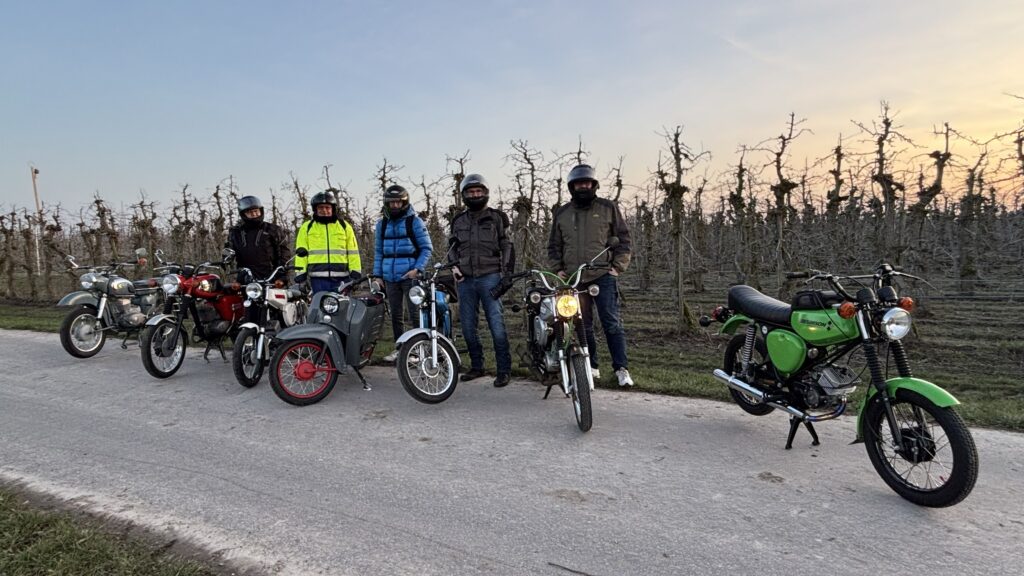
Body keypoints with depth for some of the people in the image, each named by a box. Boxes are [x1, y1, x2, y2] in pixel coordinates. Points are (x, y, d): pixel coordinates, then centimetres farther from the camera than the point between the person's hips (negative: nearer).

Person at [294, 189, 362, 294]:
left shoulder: (345, 226, 12)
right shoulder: (306, 227, 11)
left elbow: (352, 251, 10)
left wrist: (356, 274, 1)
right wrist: (300, 274, 0)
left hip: (341, 279, 0)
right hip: (318, 279, 0)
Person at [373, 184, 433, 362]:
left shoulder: (414, 221, -1)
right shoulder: (382, 224, 13)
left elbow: (426, 248, -3)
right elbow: (378, 251, 17)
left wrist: (417, 269, -14)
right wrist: (377, 274, 10)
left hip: (410, 276, -5)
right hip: (390, 277, 5)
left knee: (415, 314, -7)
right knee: (395, 315, 11)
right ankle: (399, 348, 21)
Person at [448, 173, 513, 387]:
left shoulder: (497, 217, 6)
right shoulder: (458, 220, 15)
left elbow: (506, 246, 5)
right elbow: (452, 247, 24)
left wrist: (507, 273, -3)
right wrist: (454, 265, 7)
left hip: (490, 277, -4)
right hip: (465, 279, 4)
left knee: (496, 325, -8)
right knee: (467, 325, 8)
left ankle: (504, 369, -1)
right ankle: (476, 366, 21)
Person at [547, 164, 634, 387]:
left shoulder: (608, 208, 6)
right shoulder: (561, 213, 14)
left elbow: (623, 238, 6)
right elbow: (554, 245, 19)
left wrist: (618, 267, -3)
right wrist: (558, 269, 6)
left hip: (604, 277, -3)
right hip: (574, 279, 3)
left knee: (612, 324, -6)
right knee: (583, 326, 6)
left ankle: (621, 368, 1)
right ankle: (591, 367, 16)